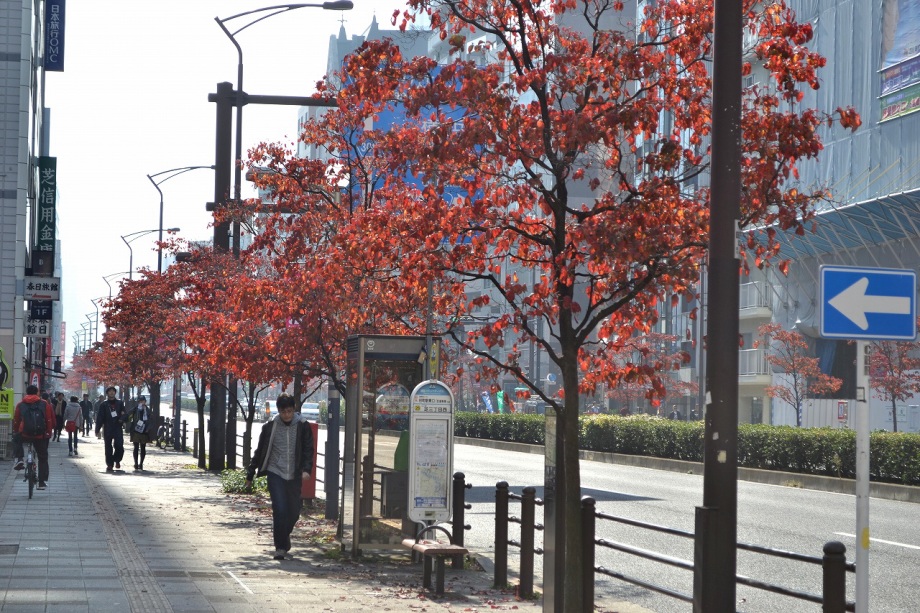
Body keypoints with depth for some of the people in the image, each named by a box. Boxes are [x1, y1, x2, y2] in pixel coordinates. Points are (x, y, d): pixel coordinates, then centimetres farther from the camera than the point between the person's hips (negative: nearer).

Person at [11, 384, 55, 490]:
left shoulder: (20, 405, 6)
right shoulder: (44, 404, 4)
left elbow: (16, 421, 12)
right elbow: (50, 419, 3)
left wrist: (16, 432, 27)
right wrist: (49, 432, 12)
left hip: (24, 434, 0)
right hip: (40, 436, 0)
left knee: (16, 440, 34)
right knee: (43, 458, 14)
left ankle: (19, 459, 13)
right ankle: (42, 482, 10)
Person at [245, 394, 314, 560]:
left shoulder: (302, 426, 0)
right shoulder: (270, 427, 1)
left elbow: (308, 450, -2)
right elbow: (260, 452, 9)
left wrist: (306, 469, -20)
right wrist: (250, 475, 12)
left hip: (294, 476, 1)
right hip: (275, 473, -1)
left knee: (294, 511, 7)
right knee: (280, 510, -13)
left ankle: (284, 536, 36)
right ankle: (280, 547, -7)